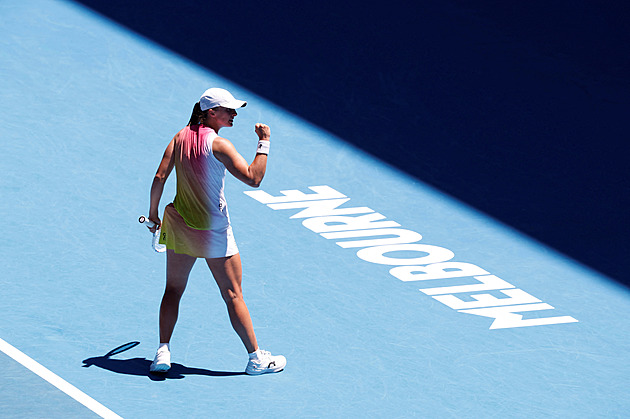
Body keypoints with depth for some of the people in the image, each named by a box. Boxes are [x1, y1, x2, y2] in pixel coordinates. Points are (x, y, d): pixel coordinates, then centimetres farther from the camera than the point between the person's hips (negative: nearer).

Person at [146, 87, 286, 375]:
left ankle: (163, 352, 6)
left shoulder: (180, 137, 1)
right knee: (232, 295, 3)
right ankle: (256, 358, 9)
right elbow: (253, 178, -22)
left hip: (179, 227, 5)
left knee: (173, 290, 14)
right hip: (214, 232, -5)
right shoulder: (218, 144, -17)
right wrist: (264, 143, -15)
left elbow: (160, 177, 0)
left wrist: (153, 214, 10)